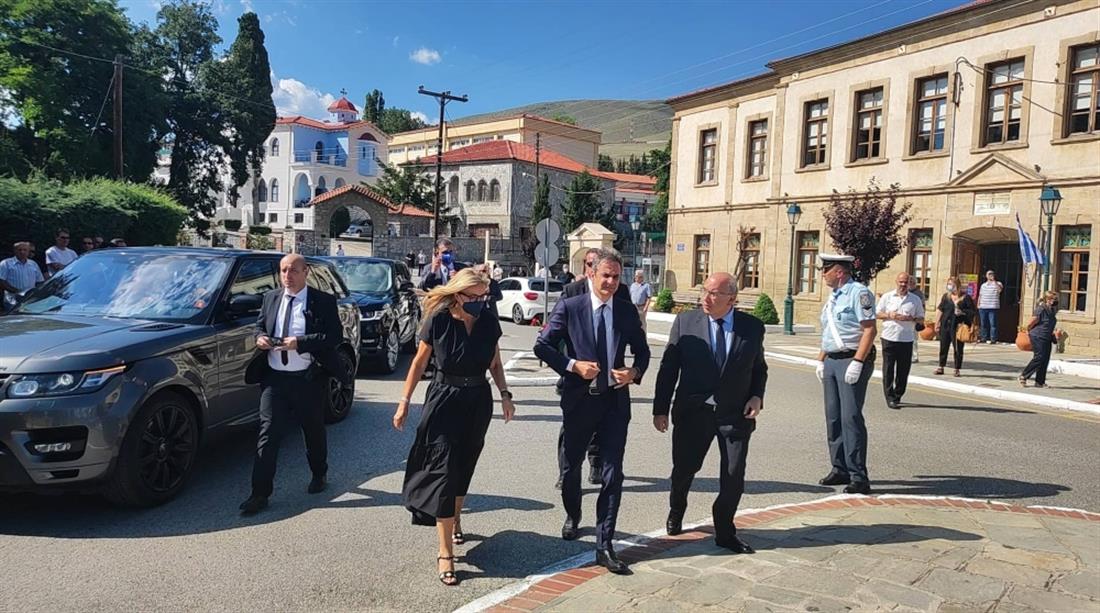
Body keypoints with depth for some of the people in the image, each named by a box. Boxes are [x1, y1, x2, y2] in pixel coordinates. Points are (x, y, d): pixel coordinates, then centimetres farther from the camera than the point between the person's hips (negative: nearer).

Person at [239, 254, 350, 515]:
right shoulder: (271, 298, 8)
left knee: (314, 431, 15)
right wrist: (260, 337, -6)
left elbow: (334, 336, -15)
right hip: (274, 378, 3)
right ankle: (260, 493, 1)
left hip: (308, 379, -2)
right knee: (268, 433, -3)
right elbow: (259, 325, 19)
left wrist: (299, 343, -24)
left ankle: (319, 474, 39)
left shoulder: (323, 301, -6)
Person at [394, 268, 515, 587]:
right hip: (444, 399, -4)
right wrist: (404, 401, -3)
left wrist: (505, 394, -2)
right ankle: (445, 553, -2)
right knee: (443, 470, -7)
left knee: (464, 466, 17)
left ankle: (455, 520, 42)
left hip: (478, 401, 4)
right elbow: (420, 361, -4)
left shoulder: (489, 321, -5)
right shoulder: (438, 320, -15)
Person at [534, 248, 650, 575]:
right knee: (572, 465, 17)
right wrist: (573, 365, -17)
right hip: (579, 400, -1)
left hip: (615, 401, 1)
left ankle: (605, 545, 5)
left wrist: (634, 372, -9)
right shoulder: (569, 308, -6)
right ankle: (572, 517, 45)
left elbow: (642, 351, 12)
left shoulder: (627, 311, 3)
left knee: (612, 473, -3)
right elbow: (542, 345, -4)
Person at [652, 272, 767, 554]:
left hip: (736, 414, 1)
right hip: (693, 412, 0)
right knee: (684, 469, 9)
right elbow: (668, 367, -1)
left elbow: (759, 368, 14)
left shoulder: (753, 327, 0)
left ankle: (725, 532, 23)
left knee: (734, 477, 1)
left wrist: (757, 395, -5)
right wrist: (660, 409, -3)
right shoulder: (685, 321, -4)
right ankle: (676, 512, 41)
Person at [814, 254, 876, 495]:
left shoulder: (859, 292, -10)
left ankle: (858, 477, -4)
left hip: (852, 360, -9)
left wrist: (857, 363, -22)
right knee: (833, 417, 11)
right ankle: (840, 469, 20)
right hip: (831, 361, 9)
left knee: (851, 417, -10)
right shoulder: (833, 296, 17)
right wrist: (821, 360, 18)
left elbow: (869, 330, -17)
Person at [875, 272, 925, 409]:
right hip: (889, 338, -1)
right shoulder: (887, 297, 6)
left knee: (903, 370, 5)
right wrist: (889, 315, -11)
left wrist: (910, 318, -10)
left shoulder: (915, 299, 8)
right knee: (888, 370, -2)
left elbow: (921, 318, 10)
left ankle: (897, 396, 18)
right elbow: (877, 314, 8)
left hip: (907, 340, 1)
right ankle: (890, 398, 2)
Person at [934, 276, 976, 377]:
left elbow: (972, 312, -1)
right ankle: (941, 368, 16)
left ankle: (957, 369, 12)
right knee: (943, 347, 8)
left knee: (958, 349, 2)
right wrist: (937, 323, 8)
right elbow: (940, 310, 11)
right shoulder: (945, 296, 9)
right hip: (945, 325, 3)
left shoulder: (966, 297, -2)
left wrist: (962, 312, -18)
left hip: (958, 326, -3)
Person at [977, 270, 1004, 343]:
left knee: (993, 324, -7)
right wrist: (978, 304, 12)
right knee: (983, 324, 9)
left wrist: (994, 281, -18)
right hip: (983, 307, 5)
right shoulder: (983, 285, 19)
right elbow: (980, 295, 21)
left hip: (993, 308, -5)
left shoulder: (998, 284, 3)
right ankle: (984, 338, 16)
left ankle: (993, 339, -5)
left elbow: (1000, 289, -20)